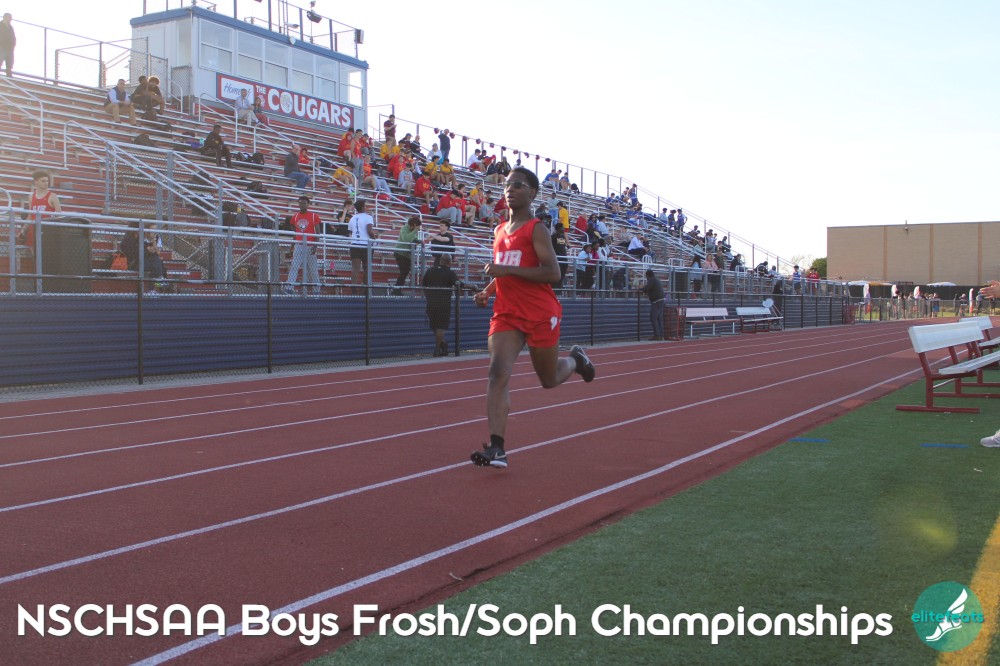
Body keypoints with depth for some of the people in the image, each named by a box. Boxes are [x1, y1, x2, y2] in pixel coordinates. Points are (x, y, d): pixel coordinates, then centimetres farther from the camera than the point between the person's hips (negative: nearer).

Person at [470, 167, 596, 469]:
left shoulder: (537, 229, -8)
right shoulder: (500, 231, 14)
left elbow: (552, 273, -19)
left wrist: (508, 270, -25)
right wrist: (487, 291, 7)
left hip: (541, 314, -5)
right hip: (506, 314, 5)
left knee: (549, 379, 11)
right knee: (498, 372, -16)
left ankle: (575, 359, 46)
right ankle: (497, 448, -21)